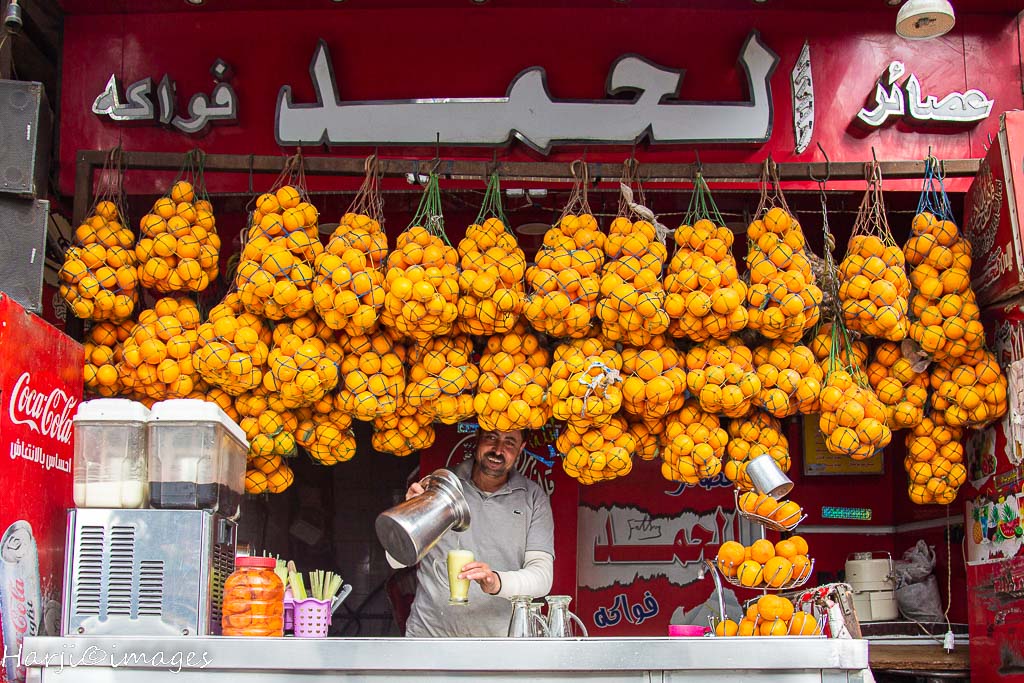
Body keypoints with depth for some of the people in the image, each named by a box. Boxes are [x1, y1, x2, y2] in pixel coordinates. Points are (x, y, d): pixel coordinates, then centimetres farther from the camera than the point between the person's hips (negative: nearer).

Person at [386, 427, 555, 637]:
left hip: (501, 636, 0)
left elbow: (543, 576, -3)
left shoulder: (533, 497, 4)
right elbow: (396, 561, 2)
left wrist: (497, 582, -23)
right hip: (430, 632, 0)